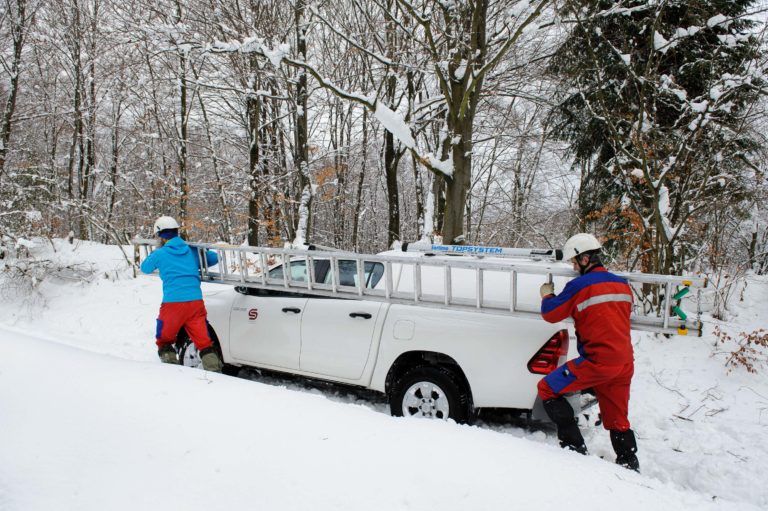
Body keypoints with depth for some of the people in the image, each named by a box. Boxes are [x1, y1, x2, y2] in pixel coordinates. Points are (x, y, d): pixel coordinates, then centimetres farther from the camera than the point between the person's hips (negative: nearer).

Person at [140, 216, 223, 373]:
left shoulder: (160, 253, 1)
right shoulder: (192, 251, 10)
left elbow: (145, 268, 21)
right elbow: (214, 258, 24)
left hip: (173, 303, -3)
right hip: (196, 301, 3)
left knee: (164, 340, 18)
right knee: (204, 342, 2)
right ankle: (214, 371, -8)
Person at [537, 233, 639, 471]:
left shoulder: (580, 285, -10)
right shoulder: (622, 284, 11)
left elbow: (551, 314, -3)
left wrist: (547, 295, 18)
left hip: (598, 360, -7)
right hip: (624, 362, 8)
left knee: (547, 389, 3)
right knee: (617, 418, 19)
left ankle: (574, 447, 2)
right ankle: (630, 465, 23)